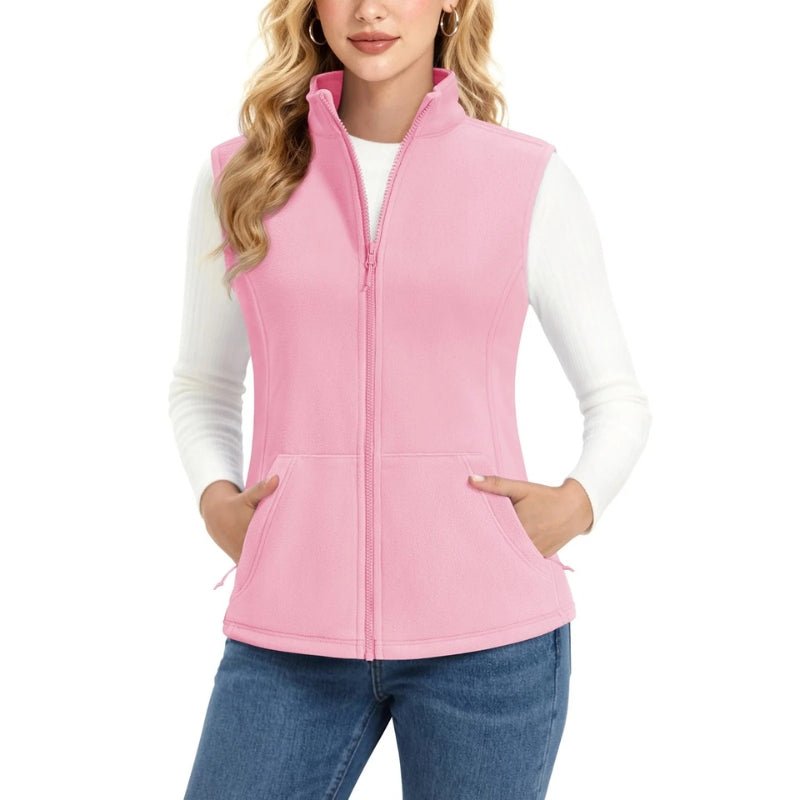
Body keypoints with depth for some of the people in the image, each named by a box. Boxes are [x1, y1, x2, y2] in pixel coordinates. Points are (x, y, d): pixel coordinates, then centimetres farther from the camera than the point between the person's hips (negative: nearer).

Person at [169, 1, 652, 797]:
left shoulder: (529, 178, 2)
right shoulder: (239, 176, 6)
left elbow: (618, 399, 10)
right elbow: (201, 388, 17)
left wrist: (575, 505, -7)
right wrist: (217, 501, 0)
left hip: (487, 636, -1)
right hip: (290, 639, 1)